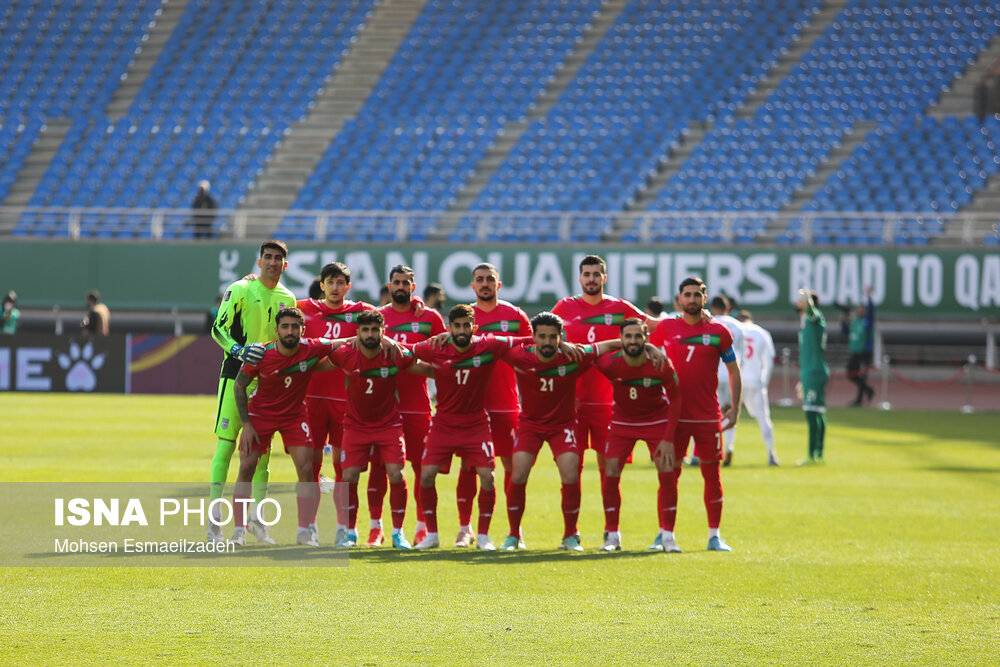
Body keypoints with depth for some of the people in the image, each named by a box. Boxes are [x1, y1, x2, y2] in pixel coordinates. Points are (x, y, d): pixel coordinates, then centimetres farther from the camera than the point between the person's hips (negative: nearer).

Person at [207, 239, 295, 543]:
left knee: (262, 448, 6)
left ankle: (257, 518, 14)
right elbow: (218, 328, -8)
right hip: (236, 373, -5)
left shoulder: (287, 299, 11)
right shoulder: (240, 290, -5)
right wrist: (239, 350, -23)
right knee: (226, 443, -8)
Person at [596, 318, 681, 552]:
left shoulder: (661, 365, -24)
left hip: (657, 421, -1)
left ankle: (666, 535, 4)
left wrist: (668, 439, -13)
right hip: (622, 421, 1)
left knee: (667, 475, -9)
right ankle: (612, 535, 4)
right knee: (610, 474, -9)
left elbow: (675, 399, -10)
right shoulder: (609, 364, -23)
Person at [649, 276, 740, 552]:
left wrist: (735, 408, 3)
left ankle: (715, 535, 12)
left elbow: (734, 371, 10)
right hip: (673, 413, -1)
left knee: (712, 474, 4)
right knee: (669, 473, -3)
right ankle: (666, 535, 0)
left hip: (709, 416, 1)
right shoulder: (665, 328, 4)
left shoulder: (718, 331, 4)